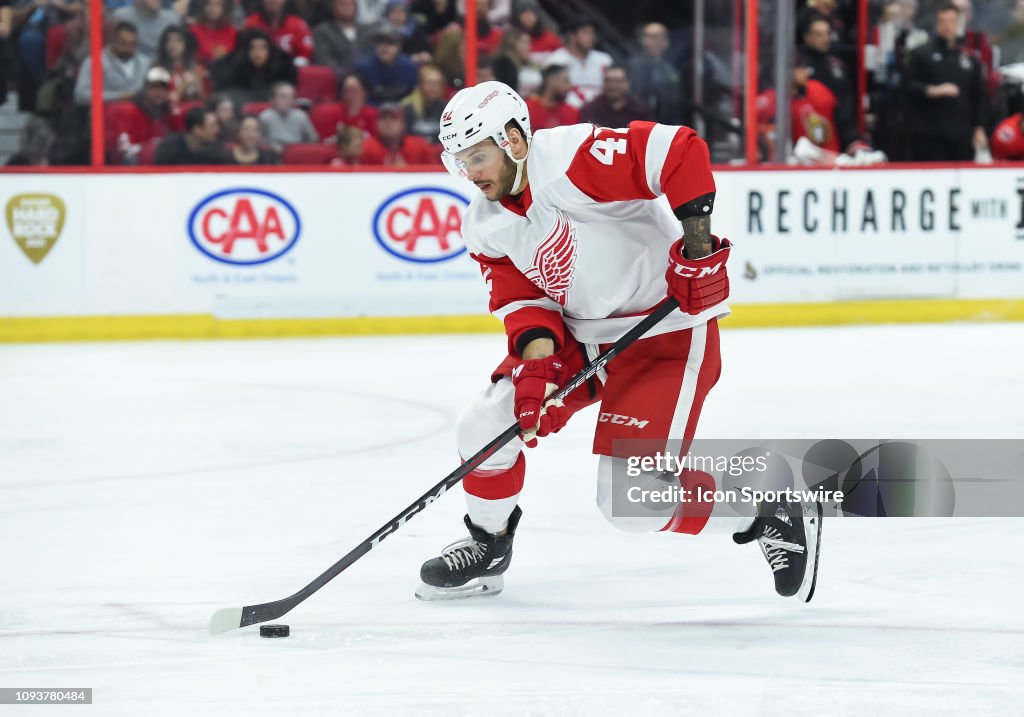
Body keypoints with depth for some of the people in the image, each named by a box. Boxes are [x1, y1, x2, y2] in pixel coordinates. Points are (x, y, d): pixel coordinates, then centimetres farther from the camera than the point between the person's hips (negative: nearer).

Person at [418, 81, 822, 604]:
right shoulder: (484, 227, 2)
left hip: (667, 332, -8)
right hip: (579, 334, 8)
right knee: (485, 426, -3)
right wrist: (534, 368, -19)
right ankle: (488, 546, 23)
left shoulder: (572, 159, -24)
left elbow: (679, 151, -29)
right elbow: (523, 300, 0)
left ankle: (772, 511, 5)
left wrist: (698, 245, -29)